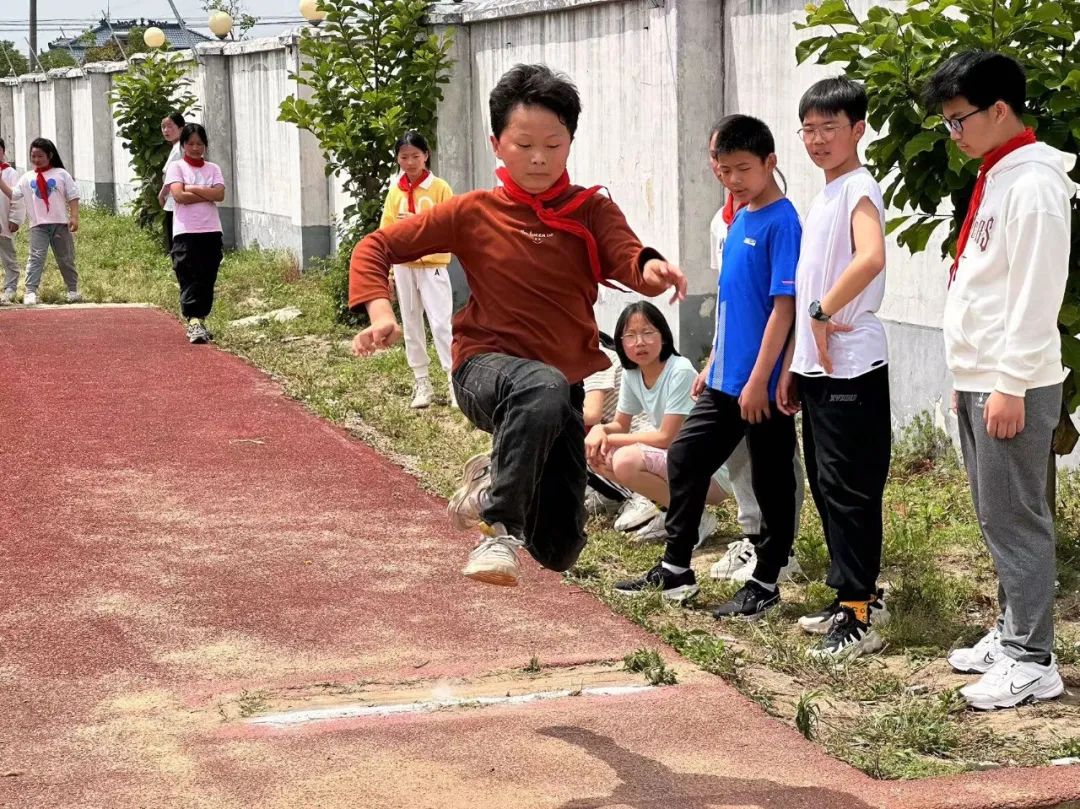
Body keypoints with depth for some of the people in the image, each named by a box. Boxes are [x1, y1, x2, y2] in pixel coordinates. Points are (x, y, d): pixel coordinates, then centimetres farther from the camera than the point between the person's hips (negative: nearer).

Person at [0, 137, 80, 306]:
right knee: (36, 257, -13)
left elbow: (73, 196, 2)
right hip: (38, 225, 0)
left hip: (60, 223, 0)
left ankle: (73, 290, 24)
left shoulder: (61, 174, 4)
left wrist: (74, 217, -7)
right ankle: (30, 292, -20)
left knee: (66, 259, 10)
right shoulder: (27, 178, 9)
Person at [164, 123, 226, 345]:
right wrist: (208, 194, -7)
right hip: (186, 232, -4)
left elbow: (220, 194, -3)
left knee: (207, 280, 7)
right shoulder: (176, 167, 3)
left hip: (211, 231, 4)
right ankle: (193, 323, -16)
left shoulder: (212, 168, 13)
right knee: (189, 279, -10)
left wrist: (192, 189, -8)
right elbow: (179, 195, -12)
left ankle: (200, 322, 16)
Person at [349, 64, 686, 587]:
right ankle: (498, 527, -29)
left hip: (564, 385, 3)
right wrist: (380, 312, -16)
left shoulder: (590, 211, 1)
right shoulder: (475, 214, -1)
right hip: (486, 366, -3)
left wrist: (650, 268, -45)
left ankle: (492, 480, 36)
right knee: (544, 388, -42)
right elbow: (375, 248, 2)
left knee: (559, 549, 5)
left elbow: (626, 256, -20)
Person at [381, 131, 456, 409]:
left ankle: (456, 383, -9)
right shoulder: (395, 190, 7)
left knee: (441, 323, -11)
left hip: (432, 264, -4)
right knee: (411, 324, 8)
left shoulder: (439, 188, -4)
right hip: (403, 265, 5)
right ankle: (422, 383, 15)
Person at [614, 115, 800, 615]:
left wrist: (759, 379, -20)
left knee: (771, 480, 4)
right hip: (725, 380, 9)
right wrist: (711, 365, 18)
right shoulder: (738, 220, 11)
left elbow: (783, 305, -19)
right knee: (685, 457, 13)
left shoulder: (781, 222, -15)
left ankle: (766, 584, 15)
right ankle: (676, 569, 23)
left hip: (762, 384, -9)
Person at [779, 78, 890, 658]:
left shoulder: (858, 189, -12)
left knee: (849, 490, -6)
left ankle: (859, 616, -1)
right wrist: (792, 368, 19)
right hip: (816, 369, 9)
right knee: (827, 487, 14)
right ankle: (855, 597, 24)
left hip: (851, 369, -9)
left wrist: (823, 313, -22)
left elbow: (870, 257, -33)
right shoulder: (822, 197, 17)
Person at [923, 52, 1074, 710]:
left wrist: (1010, 385, -21)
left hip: (1011, 383, -10)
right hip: (978, 379, 10)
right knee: (996, 518, 15)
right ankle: (1011, 635, 24)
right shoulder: (995, 180, 15)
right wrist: (974, 380, 18)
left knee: (1014, 519, -6)